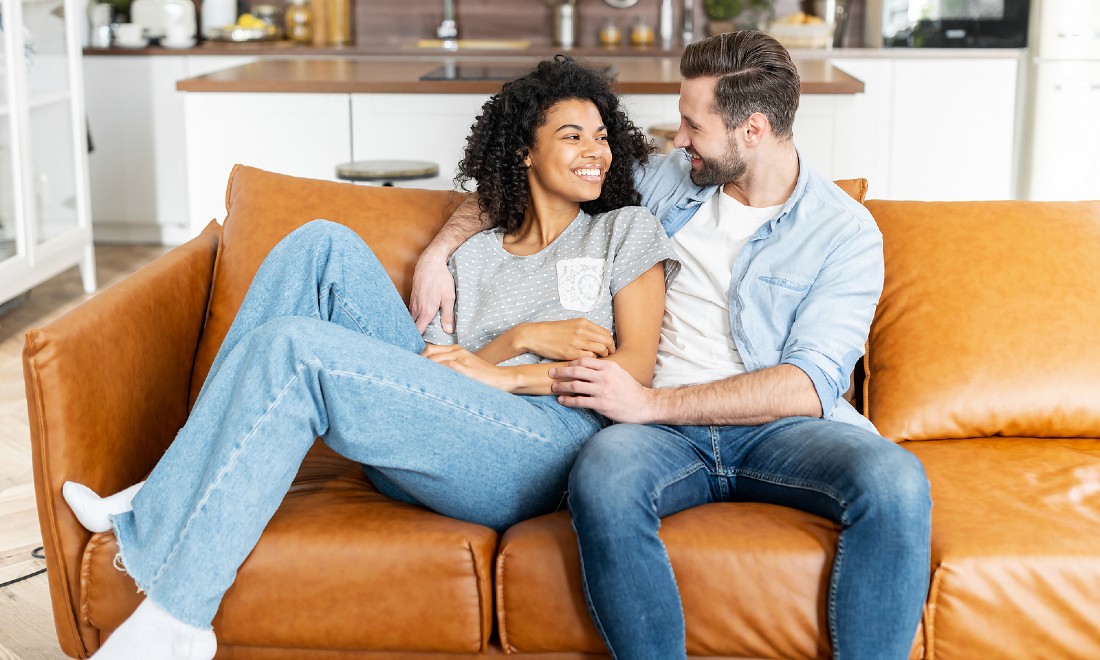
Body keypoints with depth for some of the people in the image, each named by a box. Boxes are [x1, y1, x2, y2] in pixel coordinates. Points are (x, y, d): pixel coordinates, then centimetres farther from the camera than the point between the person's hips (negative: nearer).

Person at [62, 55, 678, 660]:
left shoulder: (627, 230, 16)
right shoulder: (474, 255, 26)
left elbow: (636, 366, 3)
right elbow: (442, 364, 13)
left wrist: (500, 373, -7)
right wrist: (523, 337, -5)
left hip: (544, 448, -5)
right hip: (436, 436, 5)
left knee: (292, 348, -24)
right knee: (324, 244, -10)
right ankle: (180, 494, -13)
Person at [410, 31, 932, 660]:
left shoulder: (846, 231, 2)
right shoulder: (667, 180, 15)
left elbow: (811, 385, -11)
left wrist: (652, 402, -17)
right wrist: (440, 249, 10)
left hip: (781, 427, -1)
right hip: (664, 425, 2)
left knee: (895, 481, -34)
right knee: (603, 478, -35)